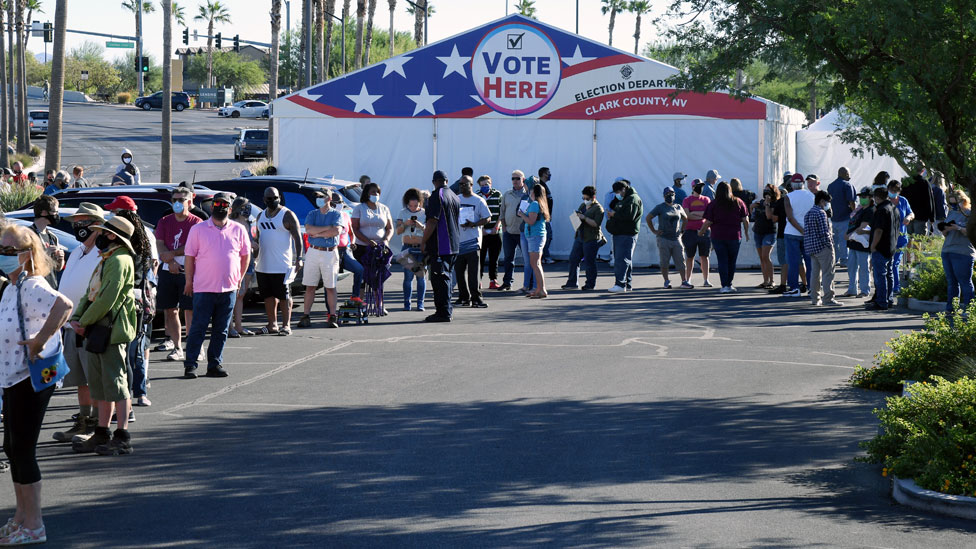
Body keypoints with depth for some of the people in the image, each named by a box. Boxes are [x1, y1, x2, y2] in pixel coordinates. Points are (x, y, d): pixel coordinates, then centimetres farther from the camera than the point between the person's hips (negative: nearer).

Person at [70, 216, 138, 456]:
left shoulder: (119, 261, -14)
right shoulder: (106, 261, 19)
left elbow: (107, 299, -21)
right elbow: (90, 294, 20)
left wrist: (85, 322, -13)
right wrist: (76, 318, 4)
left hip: (112, 332, -10)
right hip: (97, 332, 10)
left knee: (116, 384, -8)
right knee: (100, 385, 14)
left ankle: (123, 438, -6)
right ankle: (102, 434, 21)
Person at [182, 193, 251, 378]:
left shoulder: (238, 230, 7)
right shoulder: (198, 229, 1)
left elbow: (245, 255, 16)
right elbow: (190, 257, 3)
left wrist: (239, 279, 13)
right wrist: (189, 281, 1)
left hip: (229, 289, 3)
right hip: (203, 288, -3)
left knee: (221, 330, 7)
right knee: (198, 328, -3)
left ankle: (215, 365, 14)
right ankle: (190, 365, 1)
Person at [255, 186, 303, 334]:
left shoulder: (287, 215, -5)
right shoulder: (261, 216, 15)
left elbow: (297, 238, -8)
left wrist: (298, 258, -16)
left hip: (282, 265, -7)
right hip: (263, 265, 7)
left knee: (284, 296, -4)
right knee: (268, 296, 10)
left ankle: (286, 325, -1)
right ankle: (272, 324, 17)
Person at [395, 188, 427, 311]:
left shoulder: (425, 213, 5)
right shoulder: (402, 213, 9)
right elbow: (398, 231, 5)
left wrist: (422, 226, -17)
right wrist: (405, 224, -13)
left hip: (422, 248, -1)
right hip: (408, 247, 1)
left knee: (421, 276, -4)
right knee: (408, 276, -5)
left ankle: (420, 303, 0)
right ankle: (407, 302, -3)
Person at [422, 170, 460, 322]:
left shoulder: (436, 196, -12)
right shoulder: (455, 197, 15)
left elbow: (432, 222, -19)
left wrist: (423, 241, -11)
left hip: (440, 246, -9)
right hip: (453, 246, 9)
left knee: (439, 279, -6)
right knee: (446, 278, 16)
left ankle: (443, 312, -7)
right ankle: (447, 311, 21)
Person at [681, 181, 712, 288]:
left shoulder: (706, 200, 11)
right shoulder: (687, 200, 4)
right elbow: (687, 216, -9)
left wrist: (694, 213, -9)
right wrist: (701, 216, -9)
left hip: (704, 231, 2)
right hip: (690, 230, -2)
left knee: (704, 256, 4)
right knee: (690, 257, 2)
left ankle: (705, 280, 8)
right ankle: (687, 280, 5)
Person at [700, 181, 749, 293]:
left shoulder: (713, 204, -4)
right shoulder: (738, 202, 2)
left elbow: (708, 222, -6)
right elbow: (745, 220, 2)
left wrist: (701, 232, 10)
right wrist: (746, 233, 15)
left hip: (718, 237, -1)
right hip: (734, 236, 1)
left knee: (722, 261, 2)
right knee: (732, 261, 12)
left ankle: (725, 286, -3)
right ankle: (729, 284, 17)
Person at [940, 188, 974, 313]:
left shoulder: (969, 214, -4)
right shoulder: (951, 213, 17)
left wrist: (958, 228, -21)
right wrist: (944, 230, -1)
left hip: (963, 253, -7)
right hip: (947, 251, 7)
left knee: (965, 282, -5)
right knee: (952, 282, 9)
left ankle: (967, 310, -3)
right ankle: (950, 308, 12)